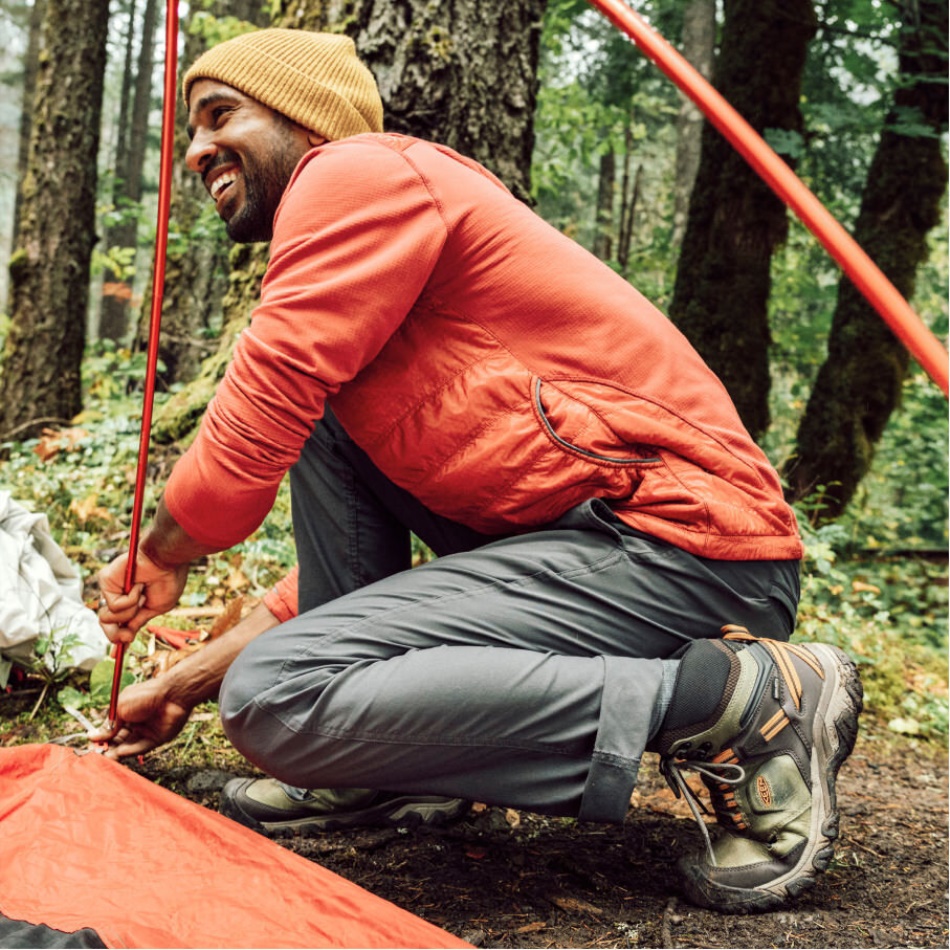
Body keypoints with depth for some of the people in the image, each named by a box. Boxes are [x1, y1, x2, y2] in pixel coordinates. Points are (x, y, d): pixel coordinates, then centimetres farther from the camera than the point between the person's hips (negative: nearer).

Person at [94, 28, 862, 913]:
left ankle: (737, 701, -14)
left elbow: (253, 429, -9)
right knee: (321, 418, 14)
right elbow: (344, 564, 29)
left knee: (275, 698, -18)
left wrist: (156, 557, 12)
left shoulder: (362, 171, -3)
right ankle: (380, 765, 11)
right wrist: (184, 684, 30)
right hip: (590, 535, 10)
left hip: (686, 547, -10)